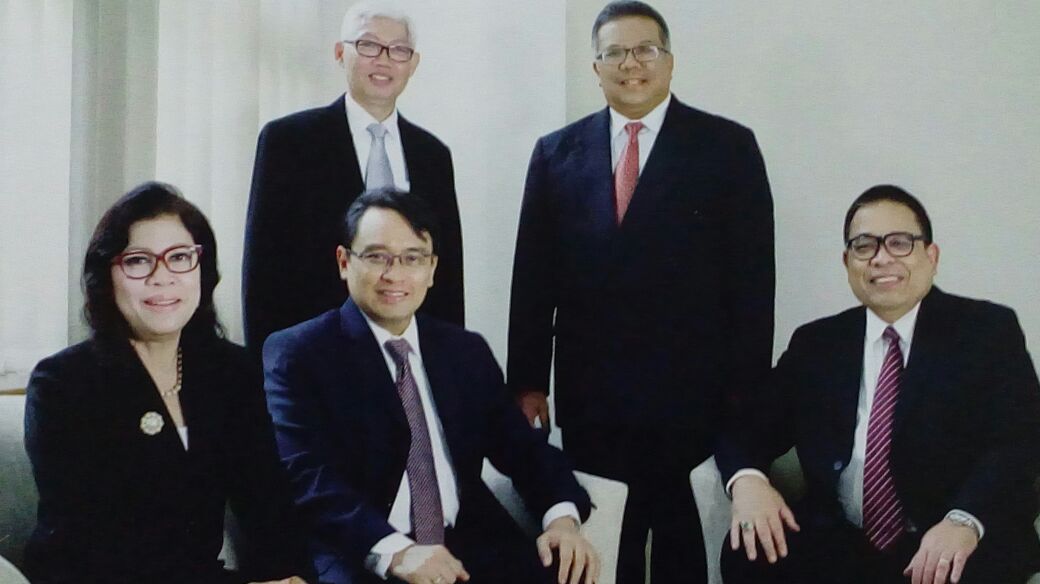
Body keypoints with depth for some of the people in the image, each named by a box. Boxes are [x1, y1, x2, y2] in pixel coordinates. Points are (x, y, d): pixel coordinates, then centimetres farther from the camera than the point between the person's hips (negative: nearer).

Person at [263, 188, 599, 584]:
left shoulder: (467, 352, 15)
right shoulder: (297, 354, -1)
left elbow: (520, 445, 13)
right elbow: (304, 474, -12)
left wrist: (561, 515, -8)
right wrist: (393, 550, -26)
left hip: (471, 550, 5)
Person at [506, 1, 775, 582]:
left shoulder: (728, 146, 0)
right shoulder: (557, 153, 8)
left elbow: (751, 277, -3)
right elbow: (534, 275, 7)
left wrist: (749, 390, -6)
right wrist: (528, 381, 4)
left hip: (691, 392, -2)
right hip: (588, 393, 2)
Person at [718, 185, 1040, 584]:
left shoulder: (989, 330, 3)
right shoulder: (817, 343, 13)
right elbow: (751, 423, 10)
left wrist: (964, 521, -28)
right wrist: (747, 478, -15)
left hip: (950, 547, -3)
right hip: (840, 543, 3)